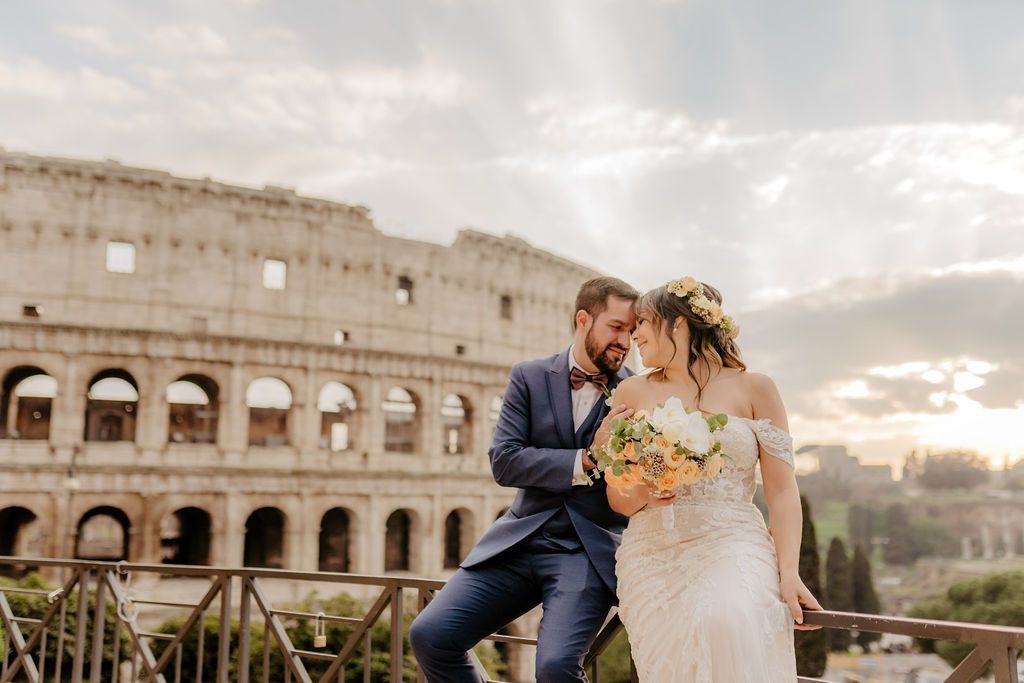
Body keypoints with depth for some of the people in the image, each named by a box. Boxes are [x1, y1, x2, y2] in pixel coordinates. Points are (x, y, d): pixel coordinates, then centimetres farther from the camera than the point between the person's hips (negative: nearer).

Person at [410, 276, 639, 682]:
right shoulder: (530, 377, 5)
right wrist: (586, 460, -15)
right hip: (521, 539, 2)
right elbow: (504, 462, -5)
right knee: (429, 635, -9)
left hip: (588, 549, -2)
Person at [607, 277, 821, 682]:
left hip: (731, 544, -1)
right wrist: (642, 494, -9)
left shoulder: (753, 389, 7)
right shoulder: (632, 393, 14)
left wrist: (789, 573, -10)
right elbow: (616, 498, 15)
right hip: (654, 552, 2)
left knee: (729, 622, -34)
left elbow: (782, 492, 3)